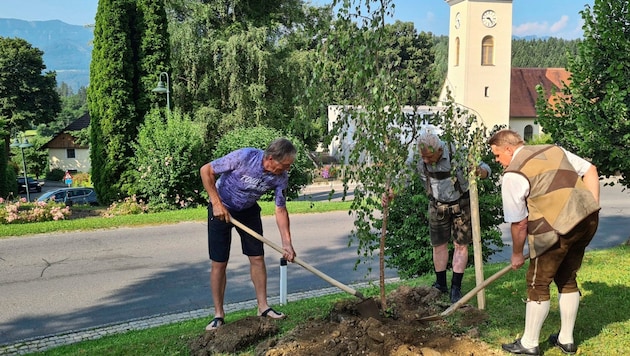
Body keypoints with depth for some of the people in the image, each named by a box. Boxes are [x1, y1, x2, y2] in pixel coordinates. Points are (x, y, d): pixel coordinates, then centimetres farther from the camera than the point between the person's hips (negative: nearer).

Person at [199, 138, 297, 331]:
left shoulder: (281, 177, -18)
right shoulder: (244, 157, -33)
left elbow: (280, 210, -8)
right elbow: (206, 170, -24)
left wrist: (287, 243, -12)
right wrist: (217, 203, -27)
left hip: (249, 210, 4)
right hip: (221, 208, -4)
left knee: (257, 258, 2)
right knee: (219, 263, -3)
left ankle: (263, 307, 15)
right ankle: (218, 315, 7)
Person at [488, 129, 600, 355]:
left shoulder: (513, 174, -6)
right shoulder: (554, 150, 16)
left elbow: (519, 223, -3)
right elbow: (590, 171, 15)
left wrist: (517, 254, 11)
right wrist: (592, 207, 13)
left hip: (558, 228, -8)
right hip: (588, 219, 8)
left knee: (538, 284, 8)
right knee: (567, 280, 22)